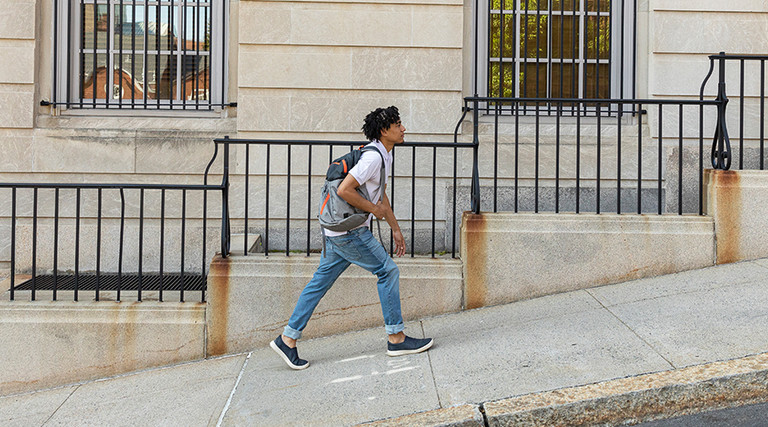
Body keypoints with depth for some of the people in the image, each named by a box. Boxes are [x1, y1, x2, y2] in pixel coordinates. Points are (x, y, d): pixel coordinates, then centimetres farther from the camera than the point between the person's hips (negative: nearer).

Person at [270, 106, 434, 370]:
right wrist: (374, 209, -13)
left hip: (337, 231, 10)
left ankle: (288, 339, 13)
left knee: (321, 281, 10)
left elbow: (380, 196, 26)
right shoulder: (373, 157, -17)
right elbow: (344, 190, -24)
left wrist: (395, 229, 26)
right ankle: (396, 339, 7)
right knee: (388, 271, -1)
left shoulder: (384, 156, 16)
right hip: (350, 232, -10)